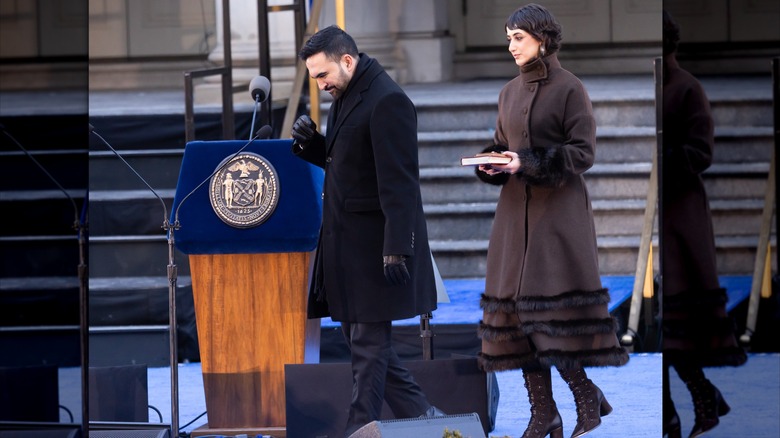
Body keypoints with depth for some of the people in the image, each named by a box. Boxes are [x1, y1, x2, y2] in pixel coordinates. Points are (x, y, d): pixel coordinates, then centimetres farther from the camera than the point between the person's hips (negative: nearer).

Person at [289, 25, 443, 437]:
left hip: (374, 244, -10)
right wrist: (312, 144, 3)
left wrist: (397, 250, -24)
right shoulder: (346, 97, 12)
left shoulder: (387, 102, -17)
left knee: (368, 343, -3)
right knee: (361, 338, 13)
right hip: (348, 240, 10)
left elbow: (399, 183, -21)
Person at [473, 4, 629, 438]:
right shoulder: (510, 92, 13)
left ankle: (587, 395, 3)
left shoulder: (570, 88, -6)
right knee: (518, 306, 0)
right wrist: (491, 164, -4)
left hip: (560, 209, -6)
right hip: (516, 211, 6)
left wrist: (529, 162, -19)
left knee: (558, 304, -13)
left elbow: (584, 151, -10)